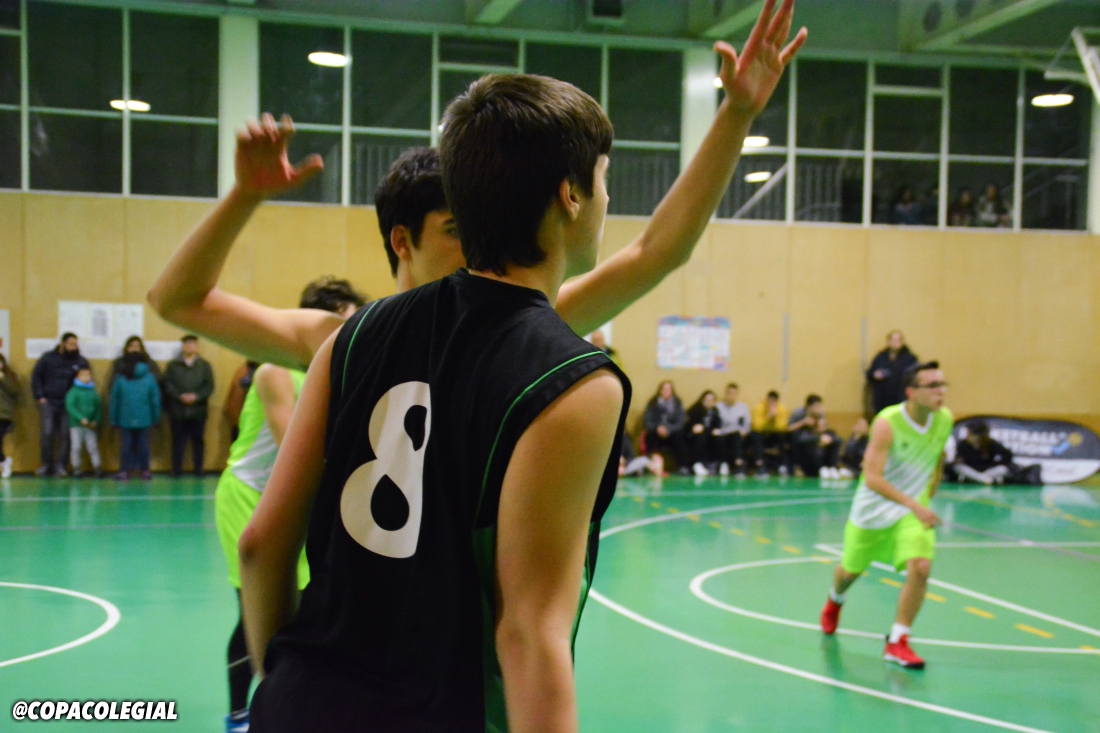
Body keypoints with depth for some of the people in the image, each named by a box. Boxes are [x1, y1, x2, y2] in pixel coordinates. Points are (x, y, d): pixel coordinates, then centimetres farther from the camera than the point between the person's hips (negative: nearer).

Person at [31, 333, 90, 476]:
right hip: (48, 403, -1)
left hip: (68, 404, 1)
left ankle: (60, 465, 5)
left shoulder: (81, 362, 2)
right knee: (47, 434, -5)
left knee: (65, 436, -2)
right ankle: (46, 464, 7)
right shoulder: (48, 358, 1)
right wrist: (40, 397, -1)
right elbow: (36, 376, 6)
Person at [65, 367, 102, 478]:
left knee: (93, 447, 1)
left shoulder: (93, 393, 5)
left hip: (90, 426, 2)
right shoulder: (73, 391, -5)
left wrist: (96, 421, -6)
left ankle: (97, 467, 9)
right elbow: (70, 406, -13)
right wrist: (81, 419, -22)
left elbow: (99, 408, 8)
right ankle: (76, 468, 12)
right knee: (75, 447, 0)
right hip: (76, 424, -2)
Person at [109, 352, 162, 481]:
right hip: (144, 419, 1)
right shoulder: (149, 378, 2)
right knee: (143, 445, 8)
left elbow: (114, 401, 0)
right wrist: (155, 417, 10)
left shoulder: (120, 379, -1)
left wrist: (114, 419, 6)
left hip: (125, 420, -1)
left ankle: (124, 470, 2)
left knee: (126, 445, 5)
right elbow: (155, 400, 2)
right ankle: (144, 470, 9)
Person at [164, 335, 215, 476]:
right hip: (178, 410, 0)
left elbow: (209, 386, 0)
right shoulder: (173, 365, 9)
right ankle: (176, 469, 8)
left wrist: (196, 396, -14)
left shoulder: (204, 365, 8)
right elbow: (167, 385, -2)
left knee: (198, 441, 5)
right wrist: (180, 396, -16)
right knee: (178, 441, 3)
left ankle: (199, 470, 10)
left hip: (198, 410, 0)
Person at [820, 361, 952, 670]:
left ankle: (897, 642, -5)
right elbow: (872, 478, -34)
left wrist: (926, 500, 10)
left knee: (920, 567, -21)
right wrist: (913, 505, -43)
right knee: (850, 571, 16)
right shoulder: (887, 423, -27)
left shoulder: (945, 419, -9)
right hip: (873, 510, -3)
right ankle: (835, 602, 54)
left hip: (914, 511, 3)